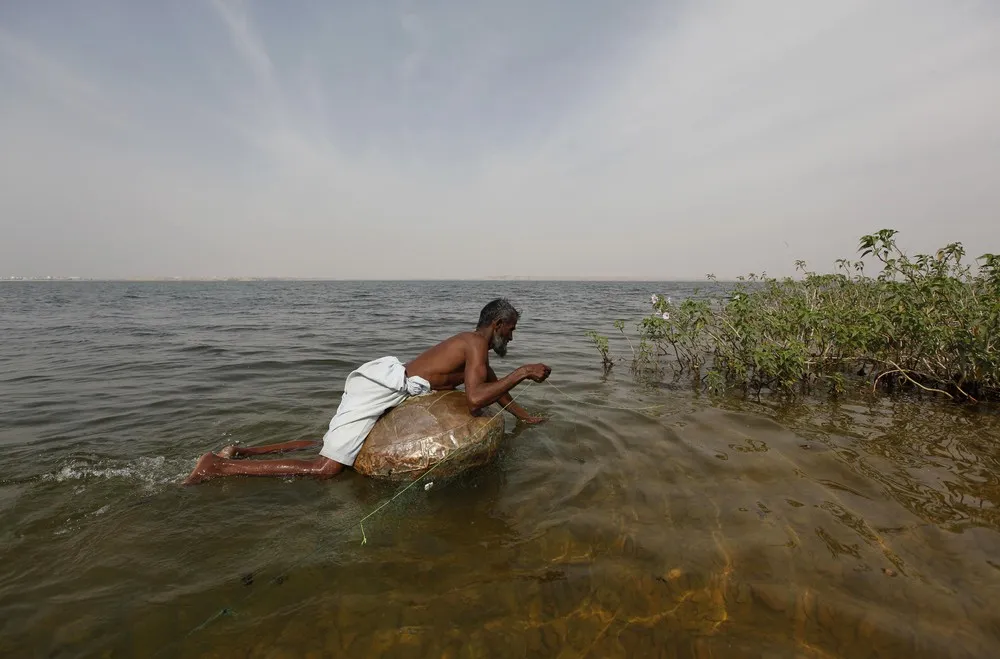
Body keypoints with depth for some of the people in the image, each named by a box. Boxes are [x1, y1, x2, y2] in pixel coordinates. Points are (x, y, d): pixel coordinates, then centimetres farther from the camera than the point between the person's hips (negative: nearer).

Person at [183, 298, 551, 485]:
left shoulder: (473, 344, 20)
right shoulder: (477, 345, -10)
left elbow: (493, 388, 32)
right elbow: (475, 400, -26)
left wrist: (526, 417, 38)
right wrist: (522, 372, -18)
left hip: (379, 382, 9)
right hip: (382, 388, -9)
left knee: (331, 446, 18)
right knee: (325, 469, -8)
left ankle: (241, 452, 21)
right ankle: (216, 467, -3)